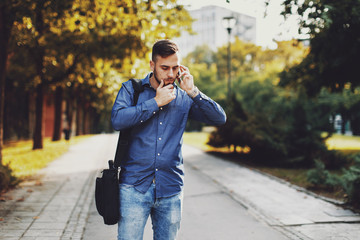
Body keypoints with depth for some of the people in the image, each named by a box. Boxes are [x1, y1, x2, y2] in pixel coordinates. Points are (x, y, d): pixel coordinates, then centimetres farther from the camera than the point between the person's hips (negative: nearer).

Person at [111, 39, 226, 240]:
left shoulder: (184, 97, 9)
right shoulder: (131, 89, 4)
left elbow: (220, 118, 1)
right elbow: (118, 120, -14)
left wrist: (193, 92, -9)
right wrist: (156, 102, -10)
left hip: (171, 191, 2)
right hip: (134, 187, -2)